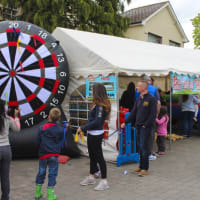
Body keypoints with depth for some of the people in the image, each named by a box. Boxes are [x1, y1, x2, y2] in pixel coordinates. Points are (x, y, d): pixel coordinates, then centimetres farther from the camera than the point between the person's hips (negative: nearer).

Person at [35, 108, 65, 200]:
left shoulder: (42, 128, -5)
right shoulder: (60, 130, -7)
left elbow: (37, 142, -2)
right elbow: (61, 141, 2)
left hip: (43, 154, 2)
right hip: (54, 155, -2)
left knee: (41, 172, 16)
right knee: (52, 173, 6)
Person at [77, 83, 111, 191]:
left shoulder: (100, 105, -20)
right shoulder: (97, 104, 8)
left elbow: (97, 121, -24)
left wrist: (83, 128, -17)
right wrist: (84, 130, 14)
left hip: (96, 134, -9)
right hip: (92, 133, 9)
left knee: (99, 156, -1)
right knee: (92, 155, 19)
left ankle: (104, 181, 10)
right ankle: (91, 177, 35)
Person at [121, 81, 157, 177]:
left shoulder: (151, 99, -8)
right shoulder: (139, 99, 15)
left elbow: (153, 114, -12)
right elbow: (133, 112, 17)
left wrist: (146, 125, -17)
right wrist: (125, 122, 12)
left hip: (146, 127, -7)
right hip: (138, 126, 7)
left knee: (144, 147, -6)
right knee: (140, 147, 11)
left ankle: (145, 169, 2)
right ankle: (141, 167, 19)